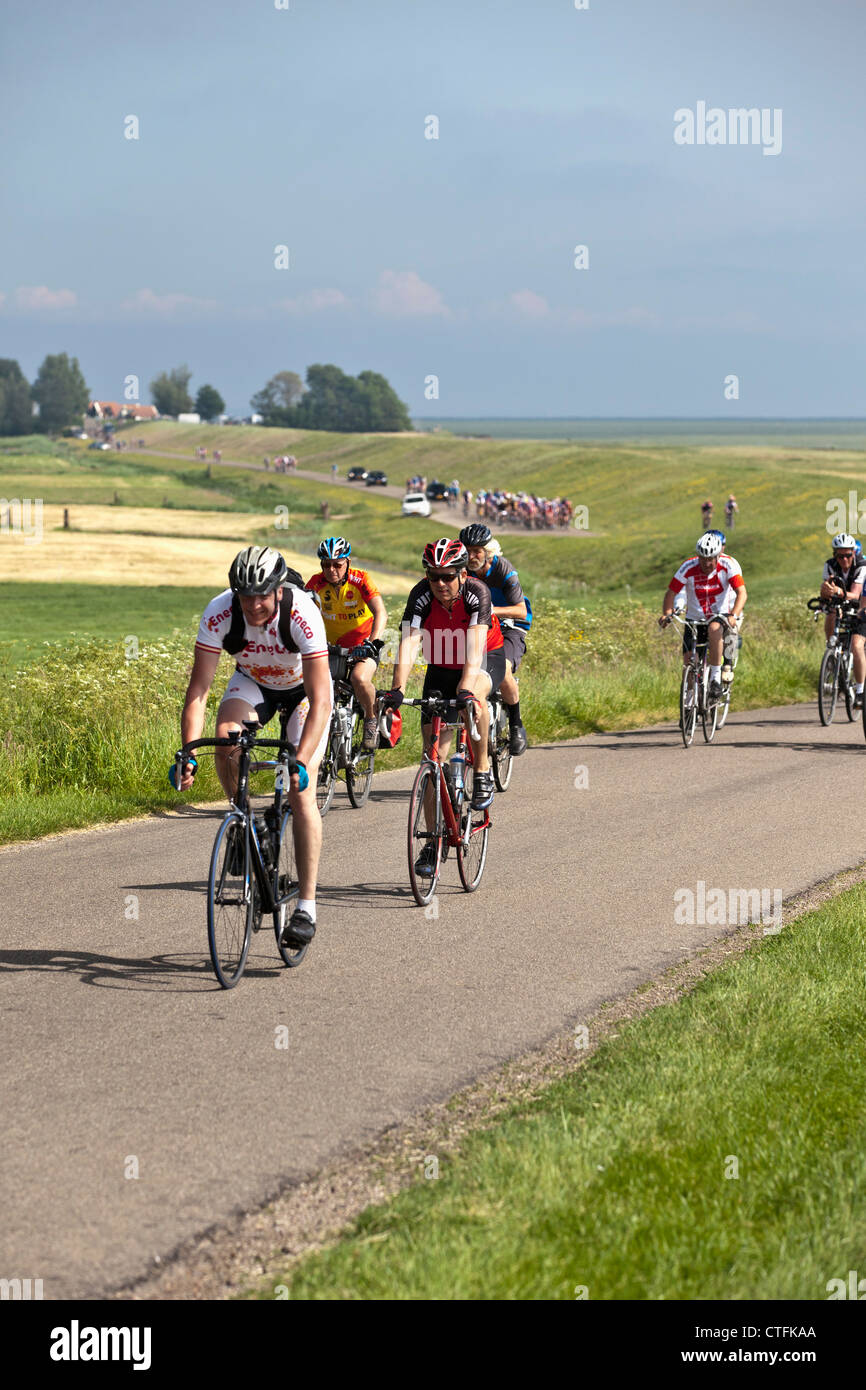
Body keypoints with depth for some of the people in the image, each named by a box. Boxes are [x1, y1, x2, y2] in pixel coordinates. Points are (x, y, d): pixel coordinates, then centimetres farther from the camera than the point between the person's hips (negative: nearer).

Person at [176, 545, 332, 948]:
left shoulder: (302, 613, -37)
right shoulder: (219, 613, -30)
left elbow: (321, 699, -39)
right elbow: (198, 690, -28)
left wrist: (301, 762, -50)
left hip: (304, 688, -3)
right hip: (253, 681, 3)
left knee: (300, 791, -16)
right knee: (226, 738, -30)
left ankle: (306, 907, -11)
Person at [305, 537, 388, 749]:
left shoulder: (360, 579, -18)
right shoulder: (316, 583, -9)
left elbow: (380, 613, -27)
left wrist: (373, 641, -43)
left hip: (363, 646, -4)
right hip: (333, 647, 4)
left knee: (359, 678, -32)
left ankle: (371, 720, -5)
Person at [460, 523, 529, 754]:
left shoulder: (504, 570, -21)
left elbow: (521, 611, -24)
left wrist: (492, 610, -42)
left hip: (508, 630, -4)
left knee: (503, 672, -31)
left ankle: (516, 726, -9)